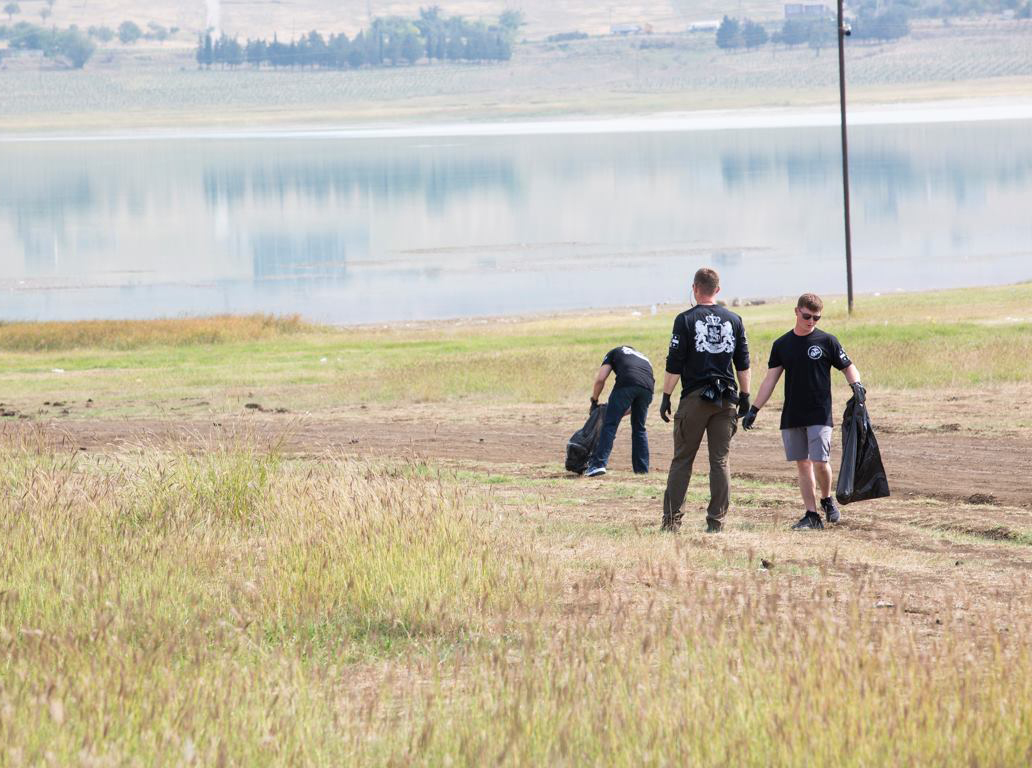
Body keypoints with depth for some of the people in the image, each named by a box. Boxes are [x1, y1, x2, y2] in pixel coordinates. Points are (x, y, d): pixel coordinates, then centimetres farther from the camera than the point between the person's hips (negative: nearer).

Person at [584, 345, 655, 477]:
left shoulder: (615, 352, 30)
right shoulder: (644, 359, 40)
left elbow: (600, 378, 17)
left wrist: (594, 401, 30)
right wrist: (622, 412, 42)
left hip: (626, 382, -4)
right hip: (647, 387, 4)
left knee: (610, 425, -2)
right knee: (639, 428, 20)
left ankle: (599, 464, -12)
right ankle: (642, 468, 20)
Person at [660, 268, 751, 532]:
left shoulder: (686, 320, -4)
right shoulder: (734, 320, 7)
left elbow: (674, 364, -6)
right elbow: (743, 364, 9)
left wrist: (666, 398, 0)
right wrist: (744, 397, 16)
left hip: (695, 397, -3)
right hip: (726, 399, 3)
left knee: (682, 460, 3)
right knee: (720, 461, 5)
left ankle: (671, 518, 0)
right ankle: (716, 520, 2)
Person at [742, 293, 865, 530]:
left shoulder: (827, 341, -1)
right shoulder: (782, 345, 8)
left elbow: (848, 367, 4)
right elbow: (770, 379, 11)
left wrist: (856, 384, -18)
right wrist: (754, 410, 6)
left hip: (820, 414, -4)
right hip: (792, 417, 4)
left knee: (820, 462, -12)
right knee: (803, 464, 4)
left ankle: (827, 499, 15)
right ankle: (811, 515, 8)